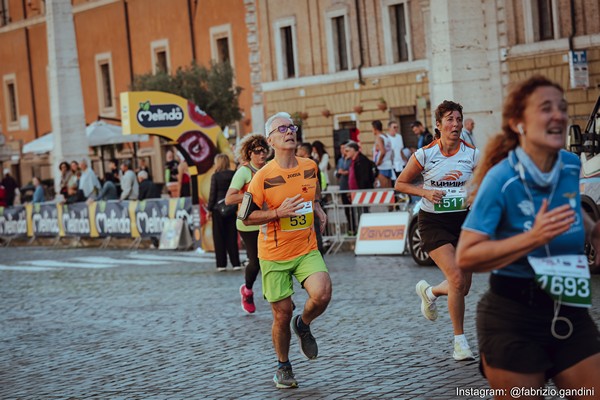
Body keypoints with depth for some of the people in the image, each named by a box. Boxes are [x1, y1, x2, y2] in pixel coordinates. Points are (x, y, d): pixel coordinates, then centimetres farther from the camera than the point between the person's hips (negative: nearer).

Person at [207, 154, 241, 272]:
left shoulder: (215, 176, -10)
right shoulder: (233, 175, 0)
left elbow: (213, 194, -8)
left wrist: (209, 209, 2)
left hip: (218, 209, -3)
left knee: (219, 237, 5)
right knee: (232, 236, 9)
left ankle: (221, 264, 5)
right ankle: (236, 263, 6)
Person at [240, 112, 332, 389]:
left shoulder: (310, 167, 2)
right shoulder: (264, 176, -12)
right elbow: (245, 216, -9)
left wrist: (317, 209, 4)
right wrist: (278, 213, -21)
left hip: (307, 249, 3)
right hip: (274, 254, -3)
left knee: (322, 295, -22)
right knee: (282, 315, 3)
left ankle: (303, 325, 12)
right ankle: (283, 366, 29)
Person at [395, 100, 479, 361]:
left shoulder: (472, 155, 0)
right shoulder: (425, 154, -6)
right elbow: (400, 184, 3)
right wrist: (425, 192, -13)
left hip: (463, 220, 4)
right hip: (433, 222, -3)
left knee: (463, 288, 6)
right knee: (456, 279, -19)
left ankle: (429, 292, 41)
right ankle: (460, 341, -5)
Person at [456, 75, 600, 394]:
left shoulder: (571, 166, 1)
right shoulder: (501, 179, -17)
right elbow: (465, 257, -22)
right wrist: (533, 238, -29)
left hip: (570, 312, 6)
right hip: (513, 319, -5)